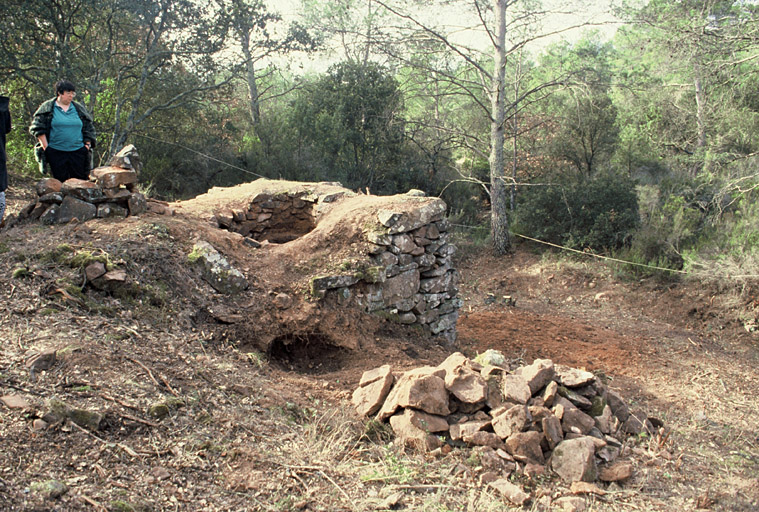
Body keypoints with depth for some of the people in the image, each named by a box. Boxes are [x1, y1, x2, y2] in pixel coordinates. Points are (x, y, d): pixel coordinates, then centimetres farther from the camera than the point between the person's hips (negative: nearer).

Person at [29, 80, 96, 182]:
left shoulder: (79, 108, 12)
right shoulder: (47, 108, 2)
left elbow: (89, 128, 17)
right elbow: (37, 128, 1)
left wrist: (87, 145, 6)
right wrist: (46, 147, -6)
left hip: (78, 152, 2)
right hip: (56, 153, -2)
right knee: (60, 182, 1)